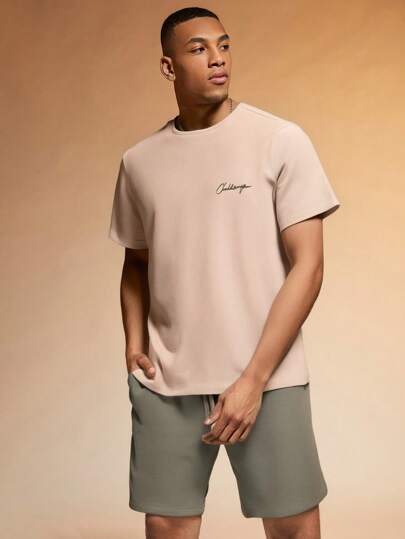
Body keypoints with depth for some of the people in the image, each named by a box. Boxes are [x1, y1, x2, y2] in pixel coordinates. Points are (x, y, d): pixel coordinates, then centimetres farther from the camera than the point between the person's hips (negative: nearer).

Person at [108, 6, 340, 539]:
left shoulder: (281, 141, -4)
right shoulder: (139, 160, 6)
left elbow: (308, 267, -7)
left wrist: (253, 379, -12)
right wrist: (134, 342, 1)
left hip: (267, 377, -2)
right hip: (165, 380, 3)